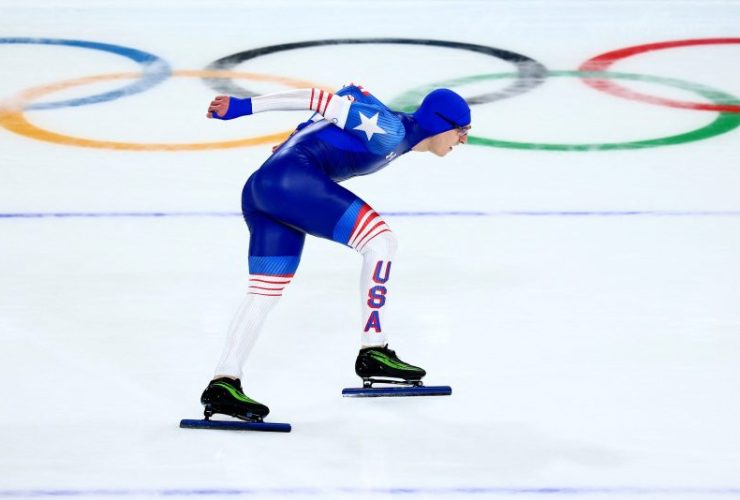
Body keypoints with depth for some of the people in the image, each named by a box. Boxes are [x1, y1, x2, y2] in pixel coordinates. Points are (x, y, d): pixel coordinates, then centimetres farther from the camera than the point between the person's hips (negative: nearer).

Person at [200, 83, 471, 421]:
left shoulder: (395, 134, 18)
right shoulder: (390, 130, -9)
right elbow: (321, 100, -11)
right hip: (290, 179, -11)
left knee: (265, 292, 9)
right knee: (379, 239, -11)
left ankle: (223, 384, 7)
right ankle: (373, 351, -8)